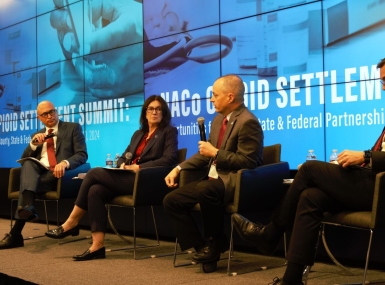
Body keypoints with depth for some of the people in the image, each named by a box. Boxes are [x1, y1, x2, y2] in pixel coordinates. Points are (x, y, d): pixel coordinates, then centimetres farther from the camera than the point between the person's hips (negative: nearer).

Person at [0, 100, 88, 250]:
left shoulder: (73, 128, 10)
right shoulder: (37, 135, 24)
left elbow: (82, 155, -3)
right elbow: (24, 160, 17)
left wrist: (65, 163, -24)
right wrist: (33, 144, -2)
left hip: (59, 175, -4)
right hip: (38, 174, 4)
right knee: (28, 164, -30)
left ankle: (15, 233, -34)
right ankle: (27, 206, -49)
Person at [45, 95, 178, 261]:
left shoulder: (169, 132, 4)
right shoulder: (139, 134, 25)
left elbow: (168, 160, -11)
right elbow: (124, 157, 24)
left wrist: (138, 167, -15)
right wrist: (123, 165, -2)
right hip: (128, 178, 7)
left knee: (94, 173, -17)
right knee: (95, 191, -23)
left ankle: (72, 223, -8)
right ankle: (97, 246, -26)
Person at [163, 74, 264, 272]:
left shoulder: (248, 122, -16)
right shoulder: (219, 119, 14)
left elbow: (248, 162, -21)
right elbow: (206, 153, 21)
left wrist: (216, 153, -17)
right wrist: (179, 168, 9)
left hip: (235, 181, -10)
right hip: (214, 179, 10)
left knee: (205, 190, -39)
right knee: (171, 200, -2)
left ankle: (215, 243, -15)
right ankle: (201, 247, -3)